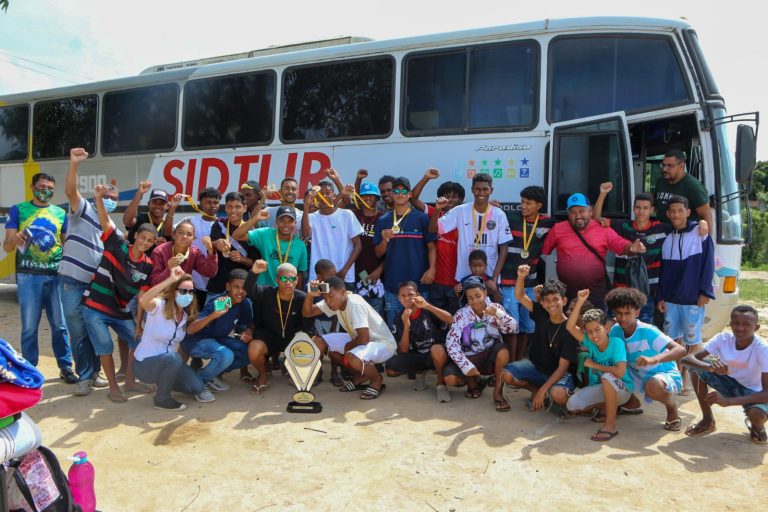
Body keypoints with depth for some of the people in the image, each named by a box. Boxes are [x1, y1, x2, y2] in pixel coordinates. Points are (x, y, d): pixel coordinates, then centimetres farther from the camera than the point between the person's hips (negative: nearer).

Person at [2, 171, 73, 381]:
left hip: (56, 275, 2)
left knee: (60, 325, 4)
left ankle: (65, 367, 13)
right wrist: (15, 238, -22)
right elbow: (7, 247, 1)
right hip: (28, 276, -2)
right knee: (29, 327, 3)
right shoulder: (18, 210, 5)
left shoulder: (61, 213, 12)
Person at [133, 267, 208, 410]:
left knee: (197, 388, -7)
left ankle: (163, 382, 22)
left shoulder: (187, 315, -2)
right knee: (173, 358, -36)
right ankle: (161, 399, -11)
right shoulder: (160, 306, -23)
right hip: (144, 363, -6)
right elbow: (143, 301, -46)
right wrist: (170, 280, -51)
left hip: (168, 362, 6)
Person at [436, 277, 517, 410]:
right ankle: (474, 382, 10)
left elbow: (513, 328, -20)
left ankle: (497, 391, -14)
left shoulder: (496, 308, -6)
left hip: (491, 356, 0)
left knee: (503, 350, -33)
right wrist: (466, 366, -24)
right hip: (469, 358, 0)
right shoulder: (461, 315, -10)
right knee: (449, 378, -25)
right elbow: (451, 343, -16)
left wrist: (499, 314, -38)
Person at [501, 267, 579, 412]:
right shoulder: (541, 315, -8)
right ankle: (535, 390, 8)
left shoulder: (570, 329, -20)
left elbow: (563, 367, -20)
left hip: (559, 373, -5)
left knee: (558, 394, -37)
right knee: (506, 374, -19)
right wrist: (521, 276, -34)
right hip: (536, 366, 5)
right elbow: (520, 296, -13)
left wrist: (542, 390, -26)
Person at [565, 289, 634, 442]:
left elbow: (620, 372, -33)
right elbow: (570, 327, -19)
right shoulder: (590, 342, -9)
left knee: (607, 377, -39)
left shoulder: (616, 343, -22)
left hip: (621, 390, -6)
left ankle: (611, 425, -27)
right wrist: (579, 302, -27)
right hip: (598, 388, 6)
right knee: (571, 405, -15)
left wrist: (594, 365, -20)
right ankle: (609, 408, 11)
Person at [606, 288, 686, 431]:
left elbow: (681, 350, -35)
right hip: (639, 376, 6)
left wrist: (654, 359, -53)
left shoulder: (648, 332, -27)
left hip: (665, 374, -5)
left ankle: (672, 409, -3)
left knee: (653, 385, -39)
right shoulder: (616, 330, -10)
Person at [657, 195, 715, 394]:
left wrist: (705, 292, -10)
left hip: (693, 299, -3)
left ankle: (686, 376, 14)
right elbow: (663, 270, 11)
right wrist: (660, 297, 6)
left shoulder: (700, 233, -2)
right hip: (670, 299, 4)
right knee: (673, 338, 7)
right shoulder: (667, 239, 9)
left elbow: (708, 264, -4)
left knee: (692, 340, 3)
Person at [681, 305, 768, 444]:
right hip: (729, 383, 3)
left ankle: (757, 426, 5)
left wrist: (728, 401, -43)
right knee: (696, 367, -23)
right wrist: (709, 366, -48)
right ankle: (708, 420, -4)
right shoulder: (723, 339, -19)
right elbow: (687, 358, -26)